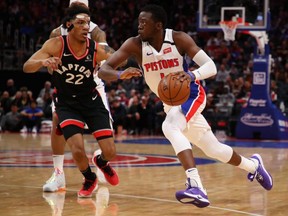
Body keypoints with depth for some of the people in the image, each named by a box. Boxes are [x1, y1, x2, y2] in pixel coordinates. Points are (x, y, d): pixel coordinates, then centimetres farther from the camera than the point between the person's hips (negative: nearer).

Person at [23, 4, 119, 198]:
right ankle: (89, 180, 15)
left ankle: (102, 162, 34)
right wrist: (43, 61, -45)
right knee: (78, 151, -19)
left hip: (92, 101, 1)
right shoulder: (56, 45, -19)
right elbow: (27, 67, -23)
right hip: (66, 104, -1)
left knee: (110, 152, -6)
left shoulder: (96, 49, -16)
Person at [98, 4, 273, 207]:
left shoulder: (179, 39, -21)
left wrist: (192, 75, -45)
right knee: (213, 149, 16)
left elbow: (211, 66, -23)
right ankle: (253, 165, 43)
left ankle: (195, 186, -42)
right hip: (171, 102, 5)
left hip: (191, 94, -5)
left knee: (170, 127, -35)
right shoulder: (135, 44, -16)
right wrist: (121, 74, -46)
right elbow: (103, 70, -23)